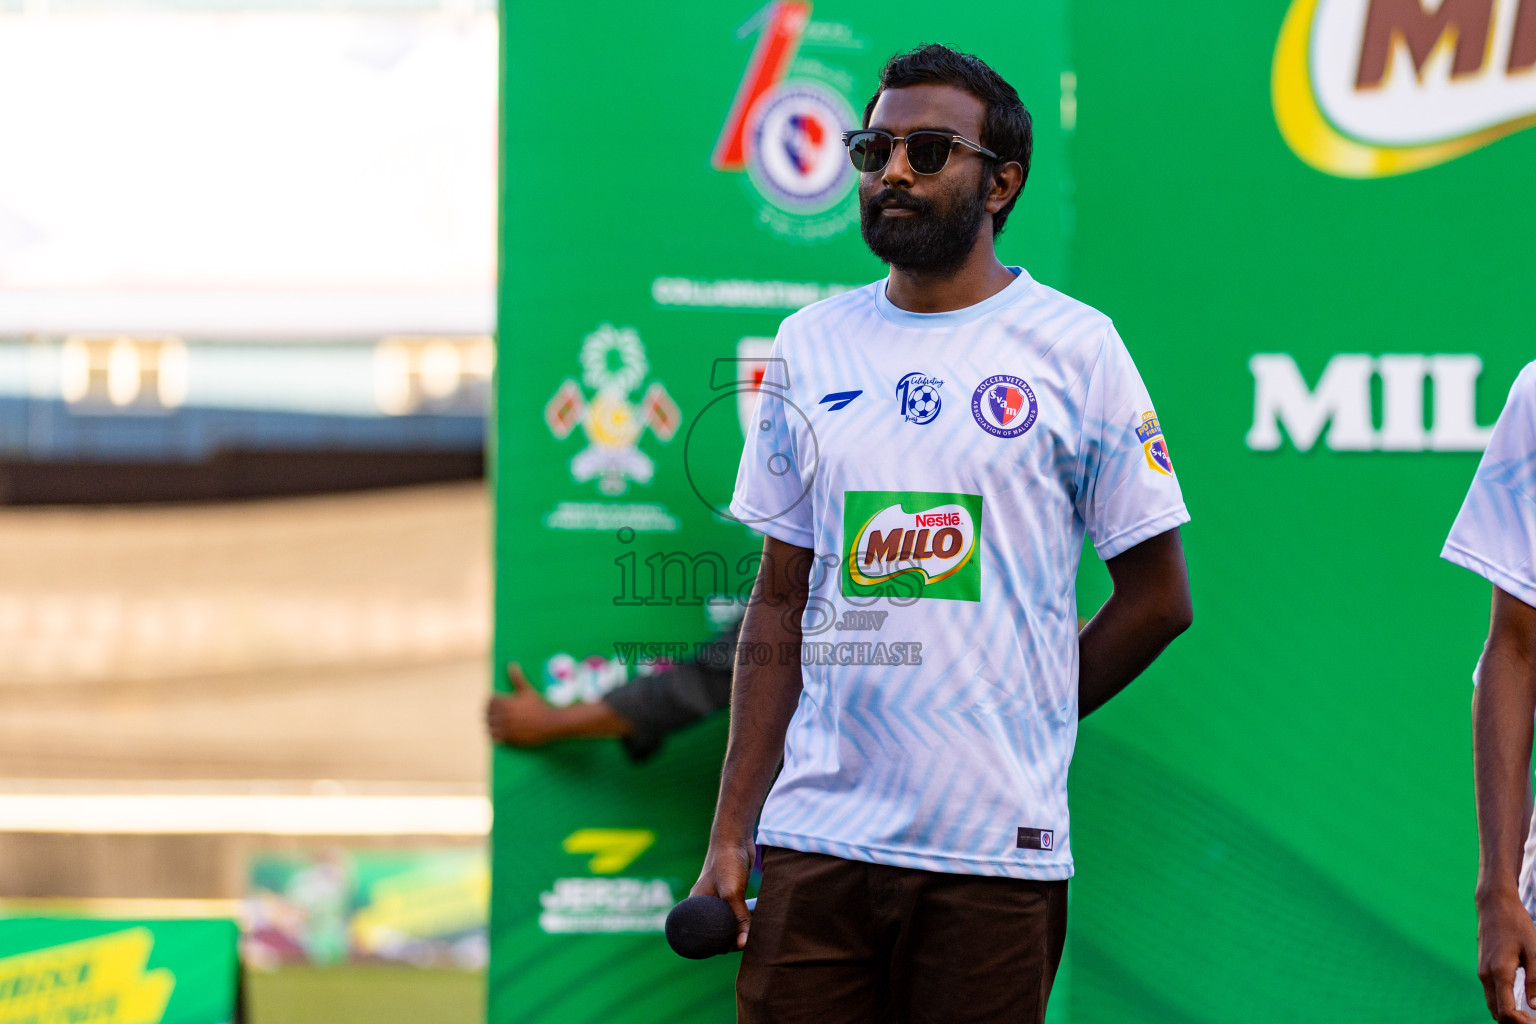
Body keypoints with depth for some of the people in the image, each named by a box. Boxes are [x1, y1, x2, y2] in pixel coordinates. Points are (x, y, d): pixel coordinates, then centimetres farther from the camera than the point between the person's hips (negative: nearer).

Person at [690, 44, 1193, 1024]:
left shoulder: (1074, 347, 0)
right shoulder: (809, 345, 11)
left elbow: (1159, 596, 4)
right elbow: (780, 604, 12)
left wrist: (1022, 722, 2)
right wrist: (729, 833, 6)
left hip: (998, 846, -3)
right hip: (816, 835, 3)